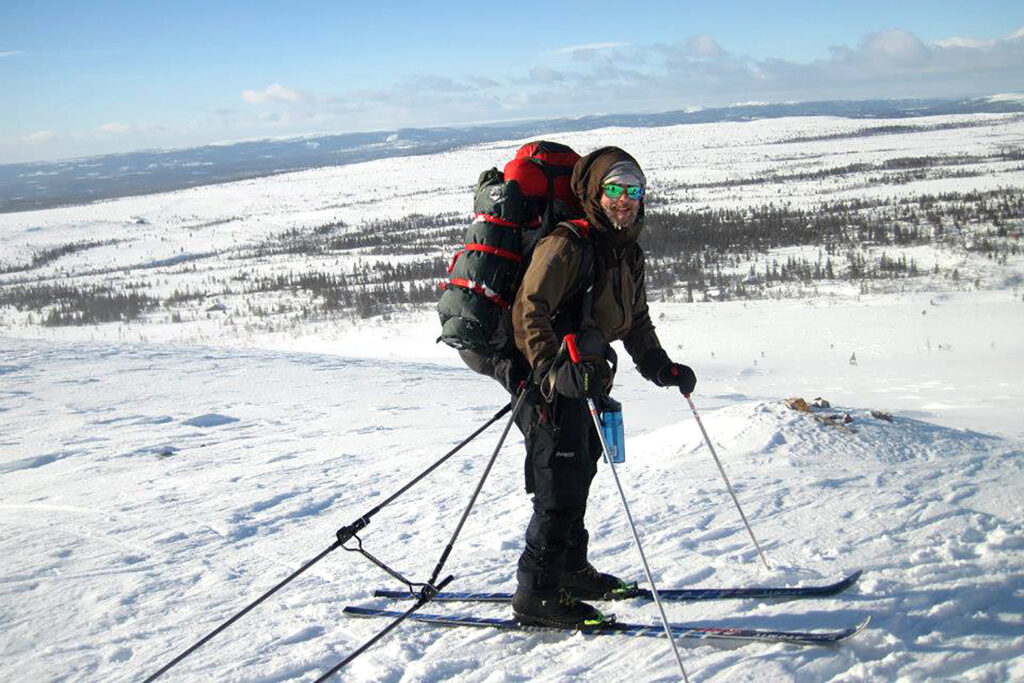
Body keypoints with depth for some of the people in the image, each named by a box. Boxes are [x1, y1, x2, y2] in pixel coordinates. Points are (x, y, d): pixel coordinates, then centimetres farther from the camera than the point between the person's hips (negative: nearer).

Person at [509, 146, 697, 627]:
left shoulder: (628, 253, 12)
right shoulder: (567, 245, -16)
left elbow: (636, 322, 24)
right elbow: (528, 310, -23)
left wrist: (663, 369, 16)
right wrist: (554, 371, -33)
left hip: (586, 380, 9)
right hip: (549, 383, -9)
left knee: (578, 475, 19)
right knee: (561, 485, -9)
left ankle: (569, 569, 35)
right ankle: (536, 593, -1)